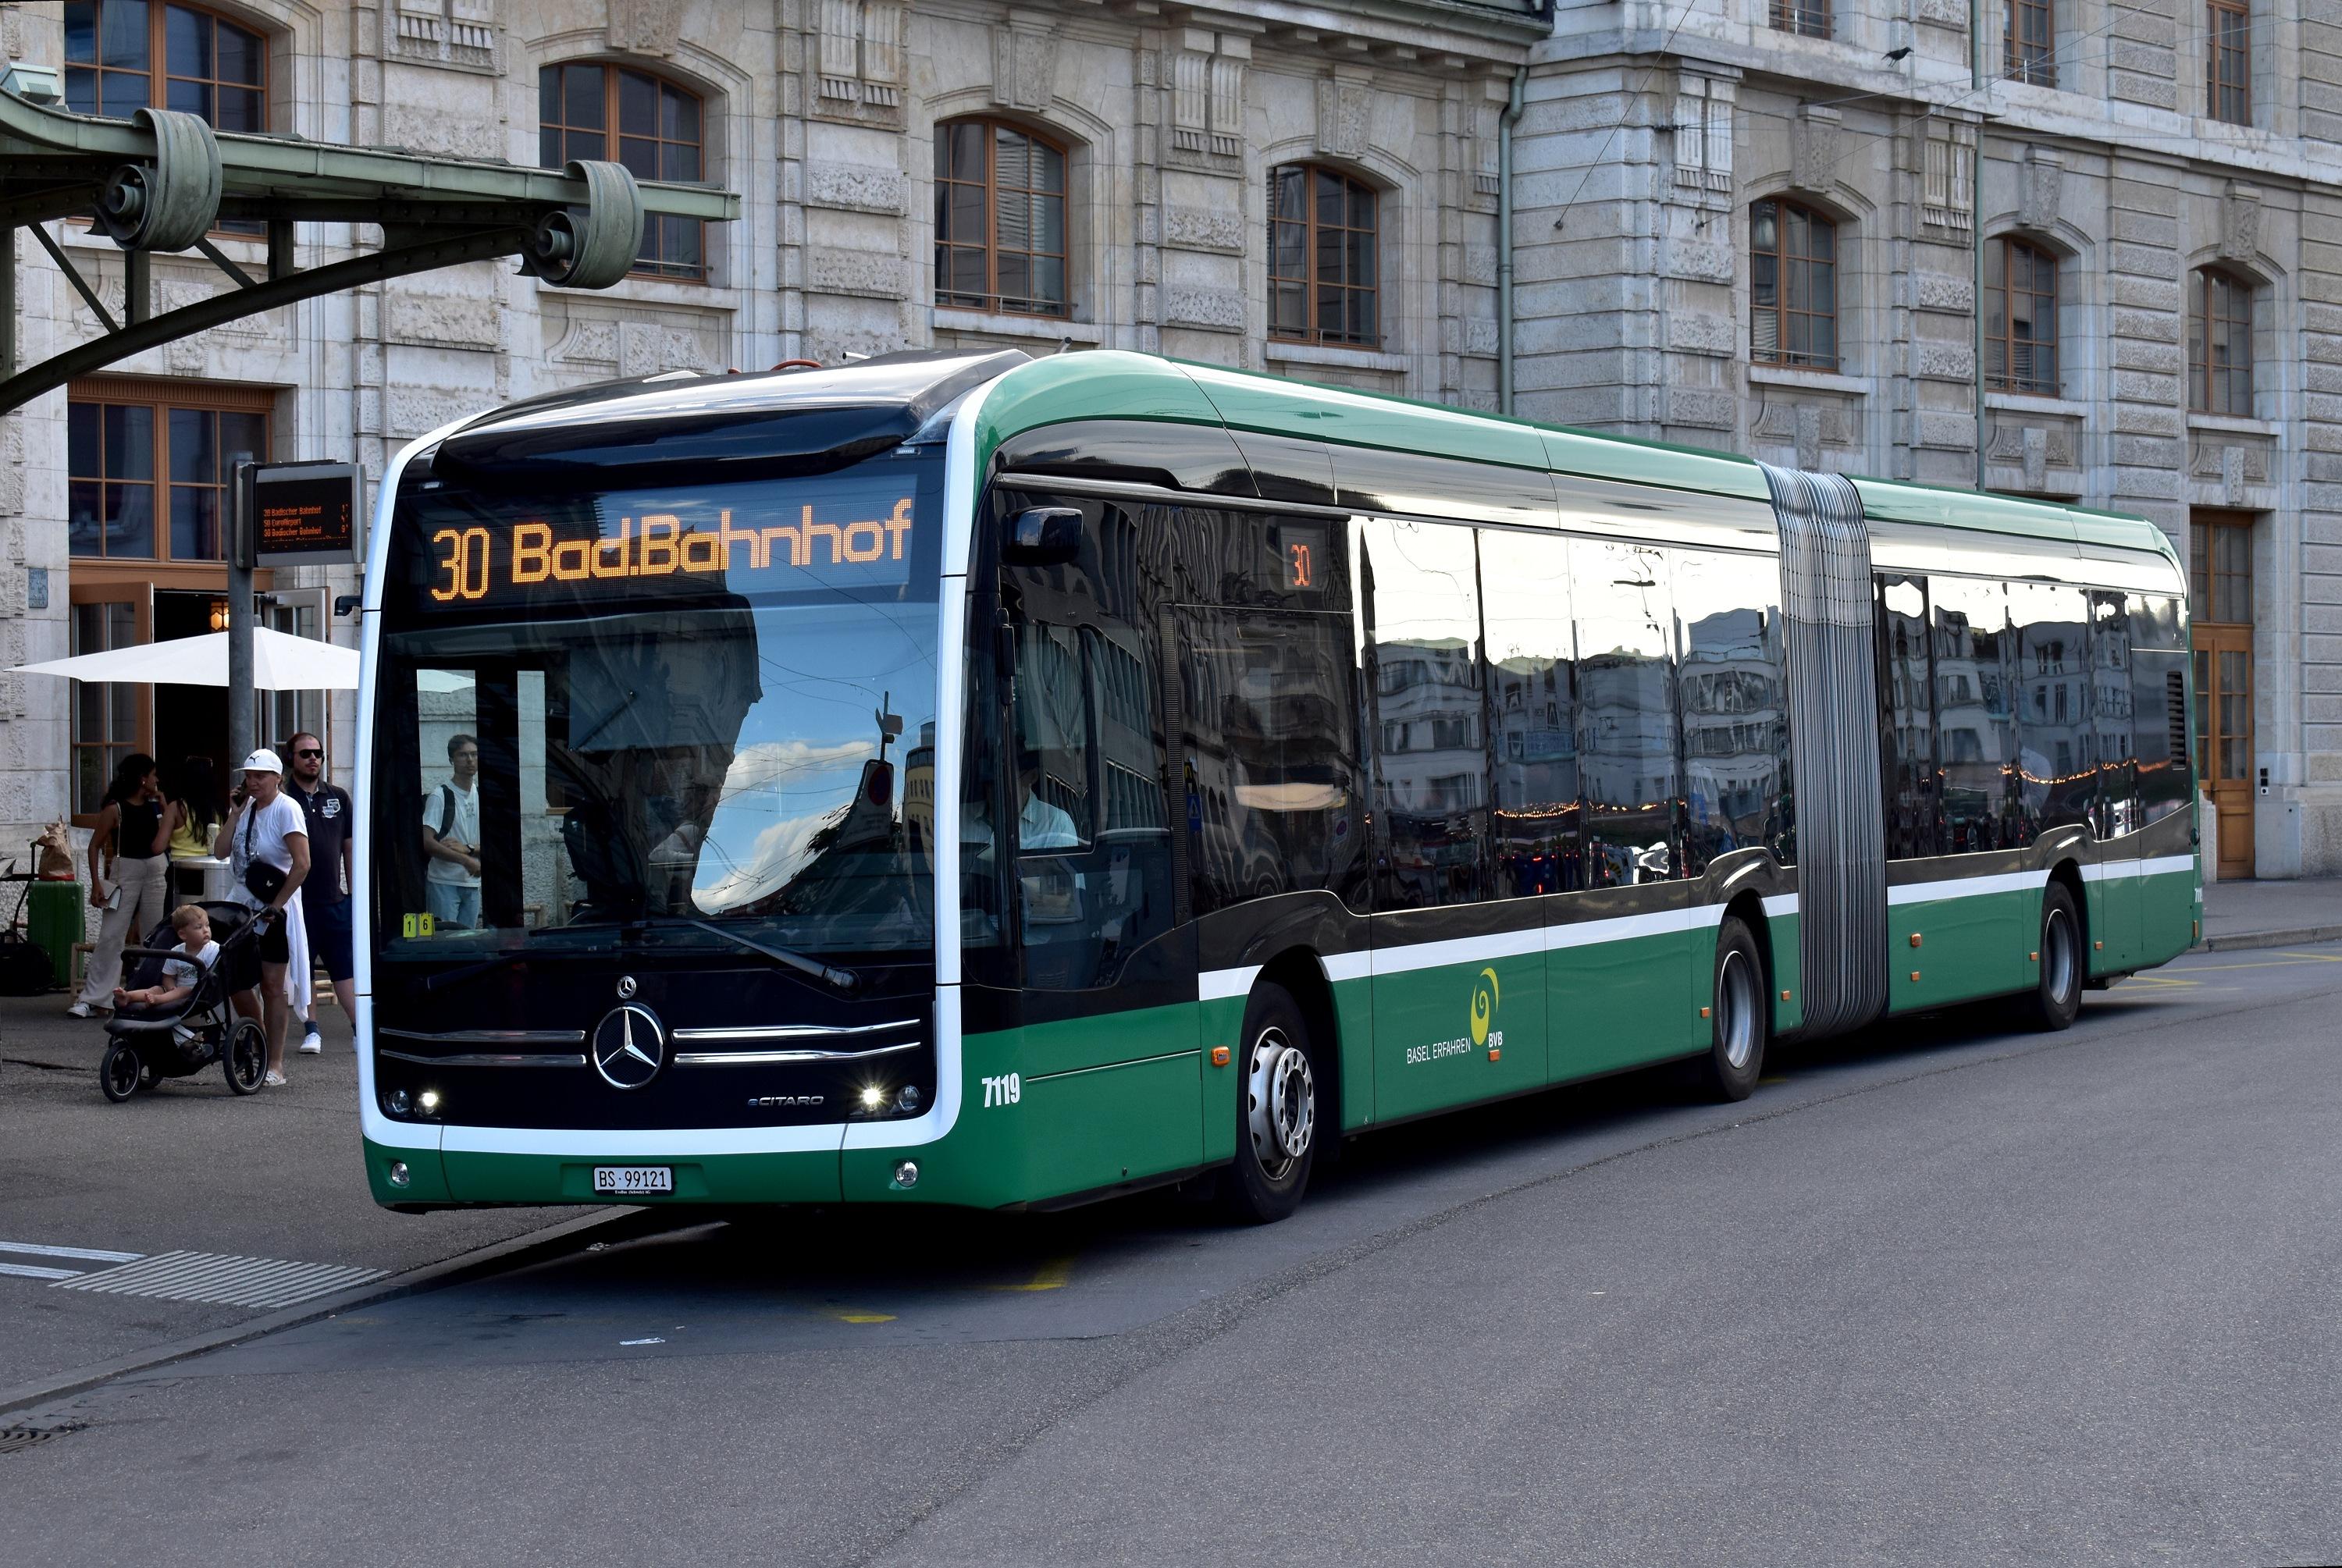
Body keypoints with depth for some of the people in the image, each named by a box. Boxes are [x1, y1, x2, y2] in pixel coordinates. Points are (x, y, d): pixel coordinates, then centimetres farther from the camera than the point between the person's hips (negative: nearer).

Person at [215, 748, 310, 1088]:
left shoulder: (286, 809, -11)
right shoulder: (246, 808, 10)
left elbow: (302, 864, -18)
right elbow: (220, 852, 4)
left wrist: (277, 904, -16)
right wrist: (235, 814, -4)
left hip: (274, 910, -7)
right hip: (242, 905, 7)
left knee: (272, 985, -3)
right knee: (238, 983, 6)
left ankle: (276, 1066, 1)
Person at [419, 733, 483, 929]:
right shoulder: (440, 797, -7)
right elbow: (427, 842, -15)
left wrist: (467, 848, -12)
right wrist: (466, 861, -20)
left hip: (472, 885, 6)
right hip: (444, 882, -5)